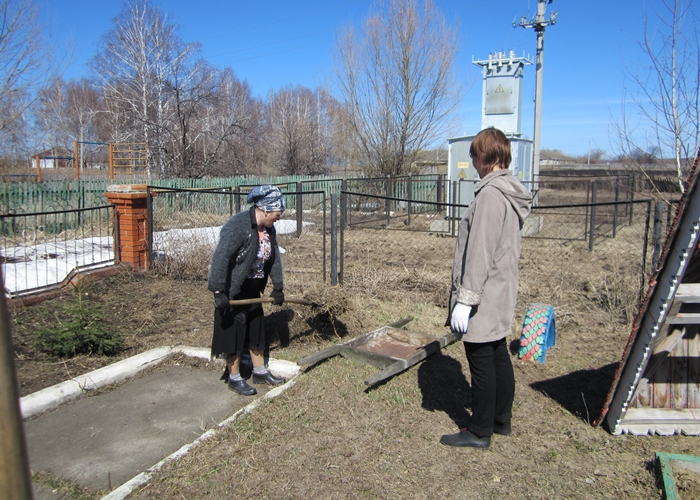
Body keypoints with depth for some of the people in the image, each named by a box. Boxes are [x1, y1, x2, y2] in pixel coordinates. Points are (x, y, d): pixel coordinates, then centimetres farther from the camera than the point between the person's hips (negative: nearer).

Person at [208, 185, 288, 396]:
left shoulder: (268, 229, 1)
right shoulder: (237, 226, -25)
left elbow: (274, 257, 9)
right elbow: (220, 259, -29)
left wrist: (277, 287, 8)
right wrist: (219, 292, -30)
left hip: (252, 288, 8)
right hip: (231, 289, -8)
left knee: (256, 327, 15)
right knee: (234, 330, 2)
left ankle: (260, 372, 30)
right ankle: (234, 378, 18)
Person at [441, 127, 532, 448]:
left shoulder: (491, 194, -19)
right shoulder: (511, 192, 11)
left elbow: (479, 253, -23)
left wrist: (465, 300, -20)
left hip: (484, 297, -10)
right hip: (501, 295, 10)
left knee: (481, 362, 2)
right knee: (498, 357, 18)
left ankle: (479, 431, 16)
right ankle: (501, 421, 33)